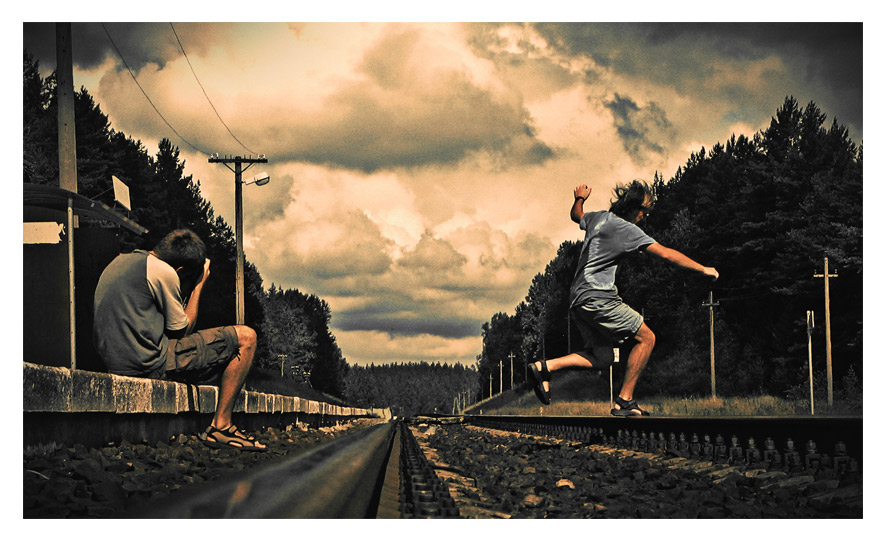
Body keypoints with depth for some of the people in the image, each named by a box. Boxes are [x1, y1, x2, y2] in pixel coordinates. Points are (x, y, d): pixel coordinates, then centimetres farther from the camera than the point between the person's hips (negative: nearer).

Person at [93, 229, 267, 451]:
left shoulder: (120, 261, 15)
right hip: (151, 363, -9)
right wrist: (199, 284, 6)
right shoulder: (164, 272, -13)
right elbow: (182, 330, -5)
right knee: (246, 337, -5)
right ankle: (220, 426, -4)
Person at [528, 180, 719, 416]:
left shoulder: (597, 217, 12)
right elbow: (666, 253, -11)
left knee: (601, 357, 13)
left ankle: (544, 367, 2)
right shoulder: (627, 229, -11)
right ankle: (624, 401, -4)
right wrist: (703, 269, -3)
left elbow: (576, 215, 36)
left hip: (577, 299, 9)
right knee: (646, 338, -2)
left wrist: (579, 199, 56)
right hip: (597, 297, -9)